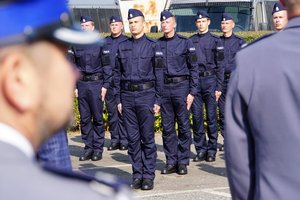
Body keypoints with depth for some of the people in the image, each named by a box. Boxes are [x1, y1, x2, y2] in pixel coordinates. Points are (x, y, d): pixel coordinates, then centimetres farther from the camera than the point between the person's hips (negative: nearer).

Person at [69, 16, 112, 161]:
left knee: (97, 118, -2)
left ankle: (98, 148, 6)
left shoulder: (100, 44, 2)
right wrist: (74, 86, 7)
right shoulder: (75, 45, 10)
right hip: (82, 84, 3)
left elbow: (107, 66, 2)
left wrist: (105, 85, -5)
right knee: (84, 118, 4)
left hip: (96, 84, -3)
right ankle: (88, 148, 11)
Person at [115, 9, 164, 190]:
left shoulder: (153, 46, 2)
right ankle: (137, 175, 13)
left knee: (147, 138, -2)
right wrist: (119, 99, 7)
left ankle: (148, 176, 5)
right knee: (133, 138, 5)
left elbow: (158, 74, 0)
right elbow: (118, 74, 12)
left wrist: (157, 100, -5)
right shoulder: (123, 47, 11)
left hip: (146, 95, -3)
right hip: (127, 96, 3)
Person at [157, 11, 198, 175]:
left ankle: (183, 162, 9)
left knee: (184, 126, 1)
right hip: (163, 88, 3)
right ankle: (171, 161, 13)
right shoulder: (157, 44, 7)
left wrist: (192, 92, -6)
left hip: (181, 86, -3)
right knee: (167, 127, 6)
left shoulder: (185, 42, -1)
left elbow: (194, 68, -1)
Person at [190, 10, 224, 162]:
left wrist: (219, 87, -5)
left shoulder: (215, 41, 3)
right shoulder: (190, 41, 10)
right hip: (194, 81, 2)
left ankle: (211, 150, 7)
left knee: (211, 116, -1)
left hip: (210, 80, -2)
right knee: (196, 117, 3)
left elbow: (220, 66, 1)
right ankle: (200, 149, 11)